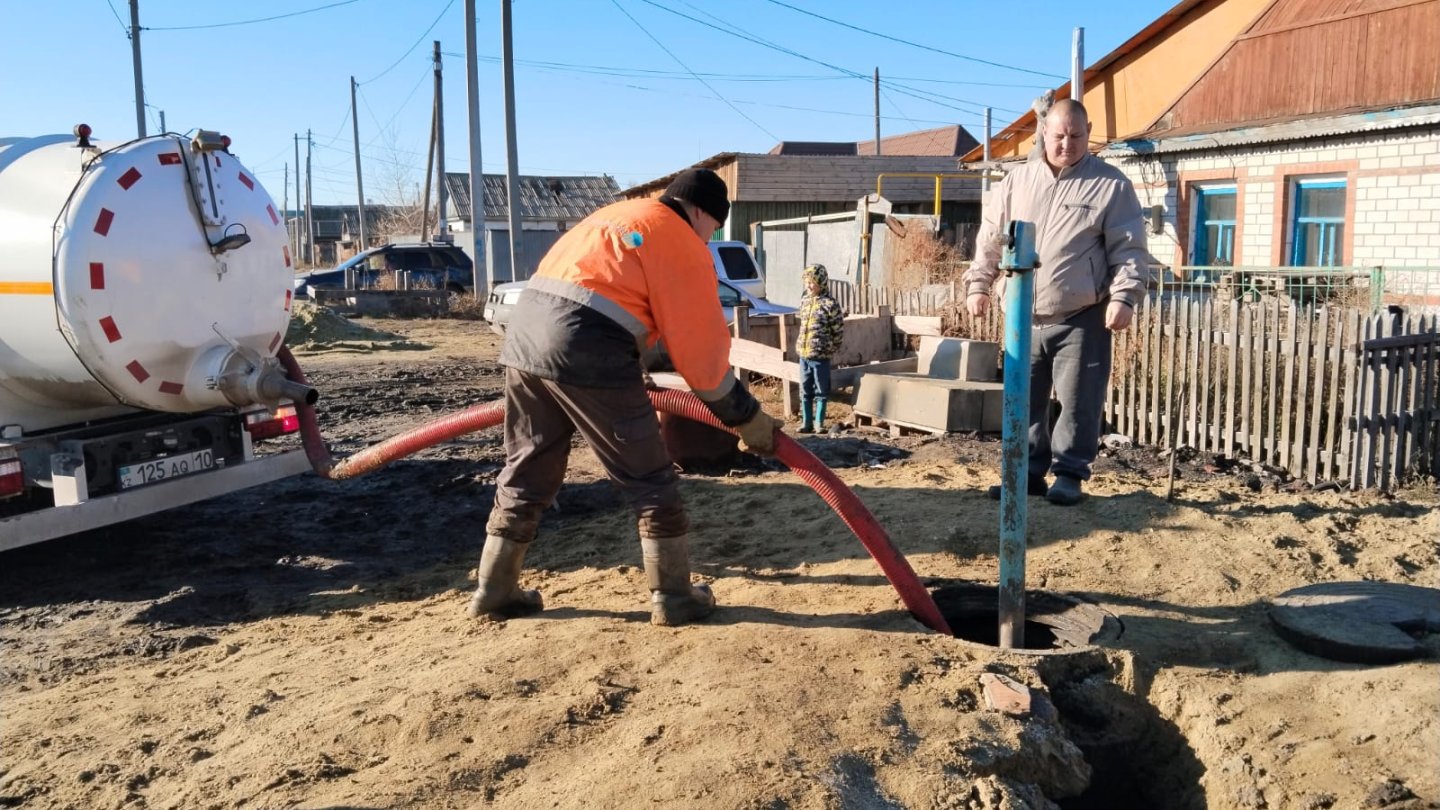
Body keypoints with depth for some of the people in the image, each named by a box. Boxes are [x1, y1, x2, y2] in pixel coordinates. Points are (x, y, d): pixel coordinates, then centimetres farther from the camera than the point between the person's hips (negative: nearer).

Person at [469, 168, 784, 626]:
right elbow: (701, 349, 1)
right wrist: (748, 418, 11)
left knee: (527, 472, 20)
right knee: (650, 481, 7)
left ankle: (494, 591, 27)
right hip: (587, 351, -8)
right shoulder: (682, 244, 4)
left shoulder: (615, 215, 27)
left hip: (524, 334, 8)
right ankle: (673, 598, 14)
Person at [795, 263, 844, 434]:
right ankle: (806, 422, 18)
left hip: (821, 356, -6)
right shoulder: (804, 301, 9)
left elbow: (839, 330, -7)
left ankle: (819, 423, 12)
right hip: (804, 354, 6)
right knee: (805, 390, 11)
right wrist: (801, 345, 14)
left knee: (821, 391, 4)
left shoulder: (830, 304, -10)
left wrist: (830, 350, -4)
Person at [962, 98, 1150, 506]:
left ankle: (1069, 472, 11)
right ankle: (1028, 471, 19)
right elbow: (991, 238, 15)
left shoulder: (1110, 185, -1)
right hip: (1025, 317, 4)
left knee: (1078, 401, 0)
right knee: (1025, 400, 9)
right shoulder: (1017, 181, 10)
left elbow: (1130, 249, -4)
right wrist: (978, 283, 9)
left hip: (1082, 318, -4)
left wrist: (1124, 296, -15)